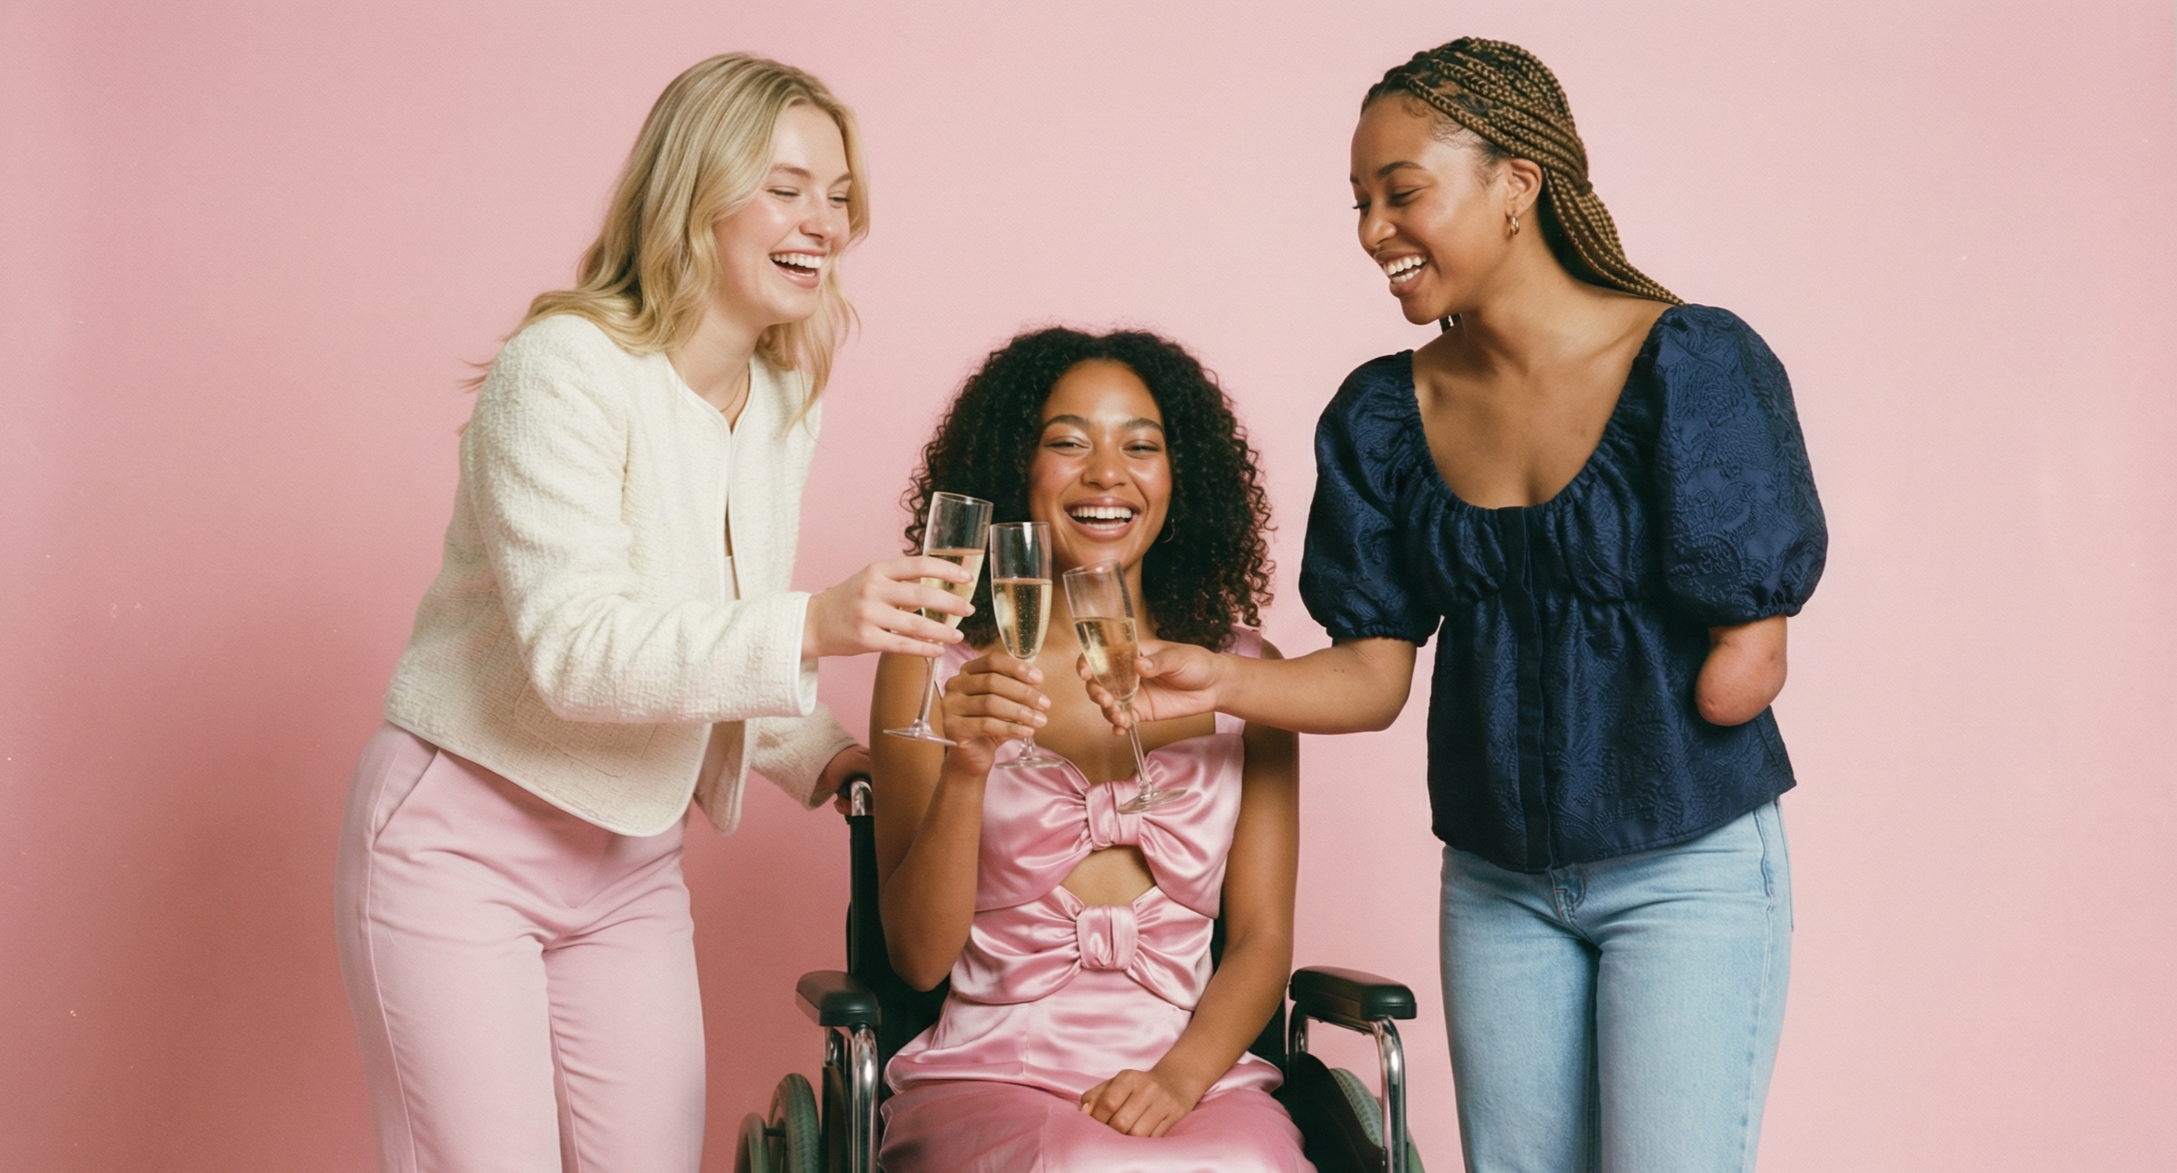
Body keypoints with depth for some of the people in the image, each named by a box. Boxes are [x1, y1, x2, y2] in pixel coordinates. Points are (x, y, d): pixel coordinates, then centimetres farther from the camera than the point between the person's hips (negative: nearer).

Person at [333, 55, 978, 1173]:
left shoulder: (783, 399, 6)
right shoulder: (566, 369, -19)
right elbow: (571, 647, -29)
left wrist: (822, 755, -2)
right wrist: (812, 626, -39)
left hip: (630, 861, 7)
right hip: (461, 838, -7)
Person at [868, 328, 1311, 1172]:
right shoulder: (935, 669, 5)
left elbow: (1262, 939, 8)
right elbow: (920, 958, -1)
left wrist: (1181, 1076, -10)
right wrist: (965, 771, -17)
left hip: (1198, 1077, 2)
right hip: (991, 1071, -1)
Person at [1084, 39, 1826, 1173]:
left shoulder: (1692, 365, -14)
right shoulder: (1384, 411, 0)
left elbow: (1743, 671, -14)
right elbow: (1373, 674, -3)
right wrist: (1220, 679, -18)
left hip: (1690, 871, -4)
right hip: (1495, 883, 4)